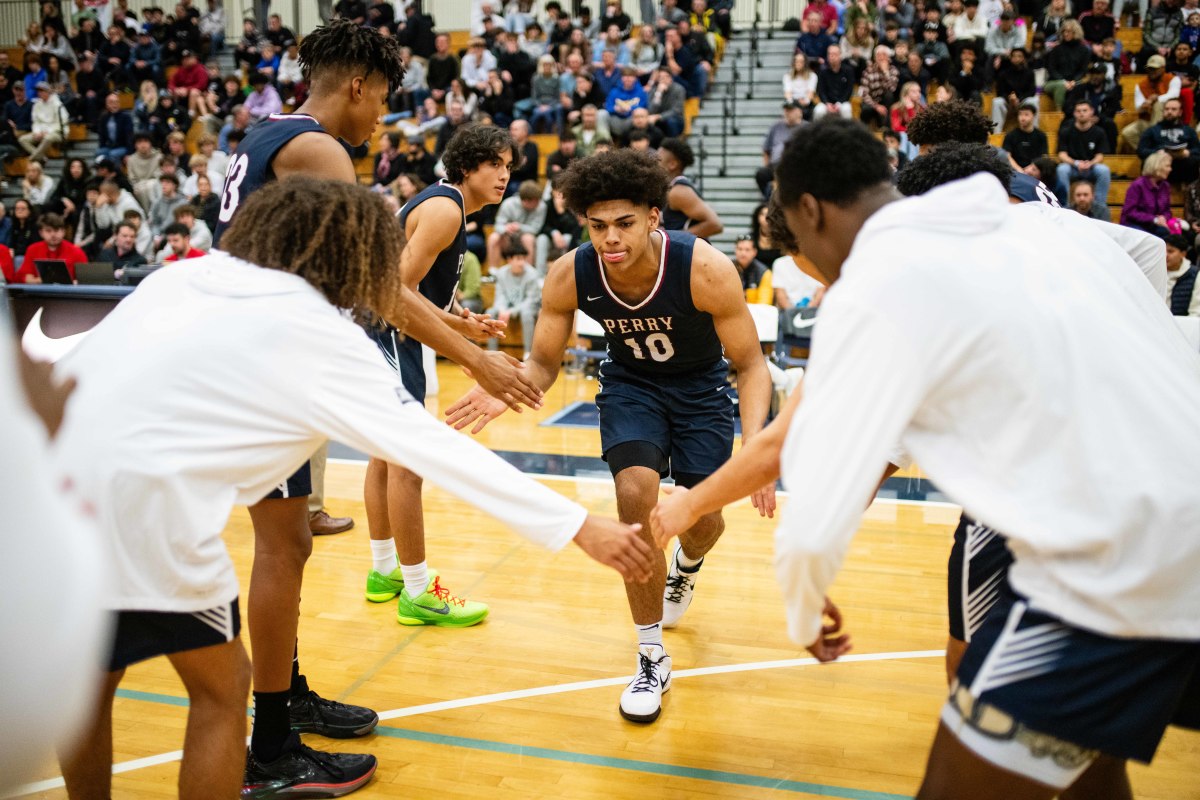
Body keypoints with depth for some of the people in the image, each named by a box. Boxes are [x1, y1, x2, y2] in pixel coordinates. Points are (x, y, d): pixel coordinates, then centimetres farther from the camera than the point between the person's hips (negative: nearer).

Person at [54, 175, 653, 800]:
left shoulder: (188, 274, 16)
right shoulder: (317, 330, -2)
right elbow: (439, 450, -4)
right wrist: (581, 528, -2)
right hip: (132, 495, -7)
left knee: (91, 683, 23)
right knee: (220, 689, 14)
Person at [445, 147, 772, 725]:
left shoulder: (705, 270, -32)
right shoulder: (569, 276, -25)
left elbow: (751, 365, -23)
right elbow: (544, 363, -11)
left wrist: (754, 445, -40)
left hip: (700, 387, 0)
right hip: (630, 383, 1)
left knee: (704, 519, 1)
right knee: (635, 494, -22)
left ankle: (684, 566, 45)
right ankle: (652, 660, -4)